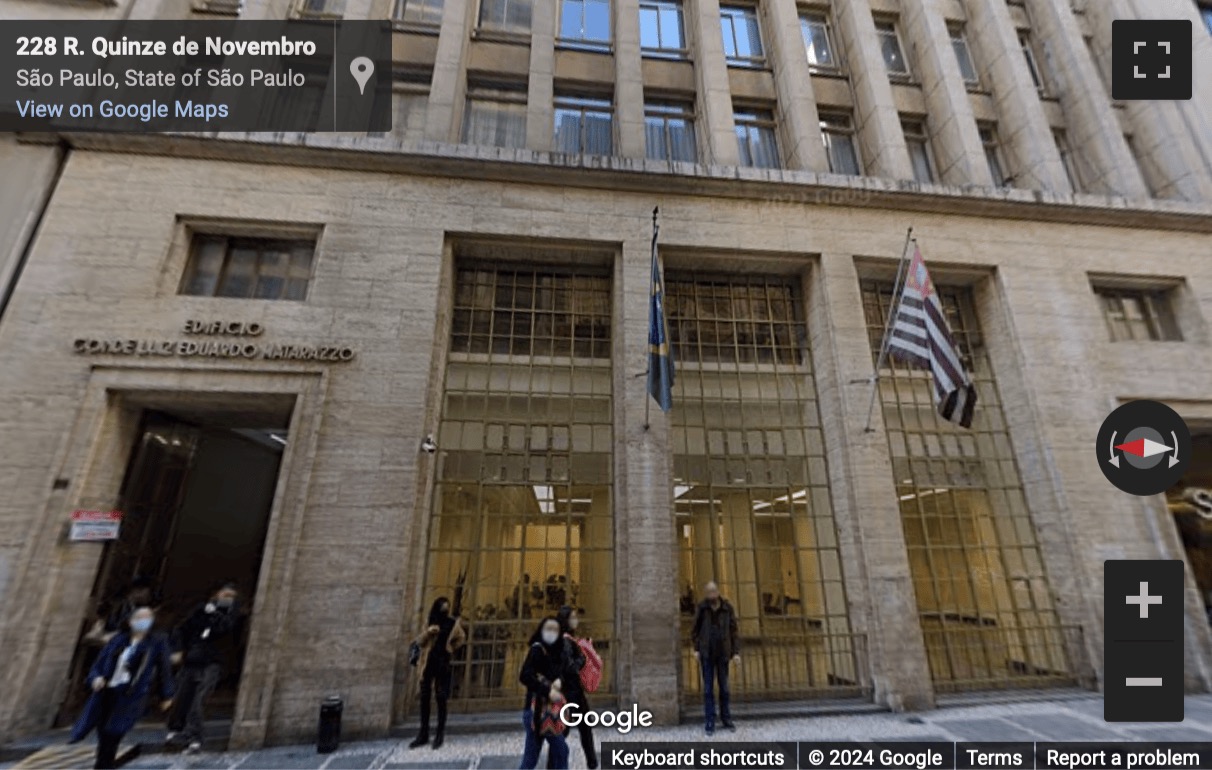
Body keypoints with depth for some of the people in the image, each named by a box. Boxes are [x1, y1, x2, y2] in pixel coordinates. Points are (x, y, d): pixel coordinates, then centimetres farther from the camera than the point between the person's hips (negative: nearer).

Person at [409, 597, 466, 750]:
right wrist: (428, 632, -20)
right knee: (424, 698, 7)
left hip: (443, 663, -3)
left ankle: (440, 735, 9)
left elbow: (461, 638, 11)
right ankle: (423, 734, 18)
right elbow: (419, 641, -2)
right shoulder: (429, 621, 5)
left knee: (441, 699, 0)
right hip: (428, 662, 3)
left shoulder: (453, 623, -2)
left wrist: (449, 647, 5)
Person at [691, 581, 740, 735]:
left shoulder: (727, 608, -7)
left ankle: (726, 719, 23)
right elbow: (696, 629, 1)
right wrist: (696, 649, -4)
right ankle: (710, 722, 10)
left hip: (723, 653, 0)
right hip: (706, 653, 0)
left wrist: (736, 652, -7)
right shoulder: (702, 607, -6)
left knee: (724, 687, 9)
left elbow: (733, 631, -2)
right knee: (708, 688, 2)